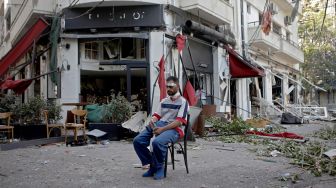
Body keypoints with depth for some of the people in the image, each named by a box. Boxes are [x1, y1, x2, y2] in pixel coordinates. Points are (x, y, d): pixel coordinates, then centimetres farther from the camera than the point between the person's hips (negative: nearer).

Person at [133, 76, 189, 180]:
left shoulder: (183, 102, 1)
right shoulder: (164, 101, 23)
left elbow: (179, 121, -11)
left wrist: (162, 129, -20)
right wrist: (152, 121, -5)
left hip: (173, 129, -7)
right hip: (158, 125, 7)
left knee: (157, 142, -37)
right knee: (137, 141, -15)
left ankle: (159, 168, -9)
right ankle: (153, 166, -1)